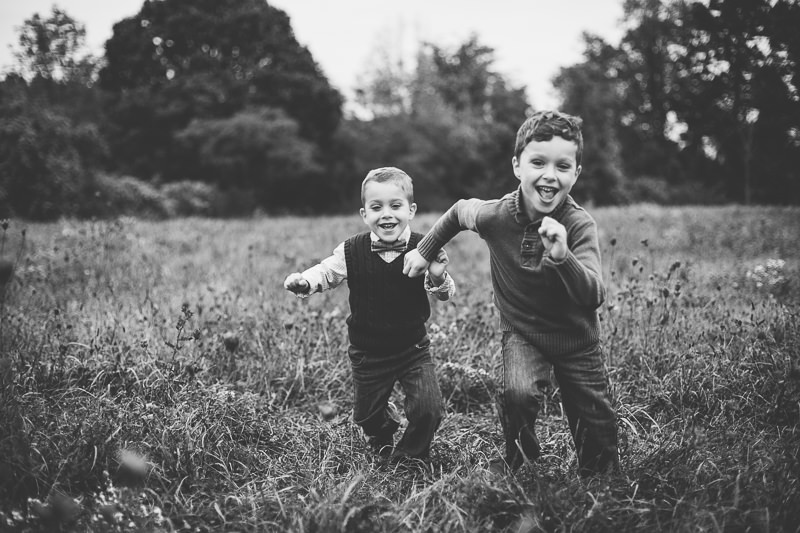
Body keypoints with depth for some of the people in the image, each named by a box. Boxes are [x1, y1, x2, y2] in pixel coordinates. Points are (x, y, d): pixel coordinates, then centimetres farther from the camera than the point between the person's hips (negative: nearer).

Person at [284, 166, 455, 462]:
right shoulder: (352, 251, -11)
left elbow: (444, 294, -8)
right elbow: (326, 273, 0)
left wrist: (438, 277, -30)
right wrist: (303, 281, -21)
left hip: (413, 347, -1)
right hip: (368, 352, 1)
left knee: (428, 409, -13)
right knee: (366, 417, 14)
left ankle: (408, 457, 16)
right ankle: (385, 420, 52)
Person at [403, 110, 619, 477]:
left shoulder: (580, 225, -23)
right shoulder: (495, 216, -19)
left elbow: (594, 296, -34)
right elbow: (459, 211, 5)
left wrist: (562, 256, -50)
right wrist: (424, 251, 9)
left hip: (578, 340, 0)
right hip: (522, 332, 0)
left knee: (598, 435, 6)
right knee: (518, 393, -30)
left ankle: (599, 474, 39)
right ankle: (515, 460, -1)